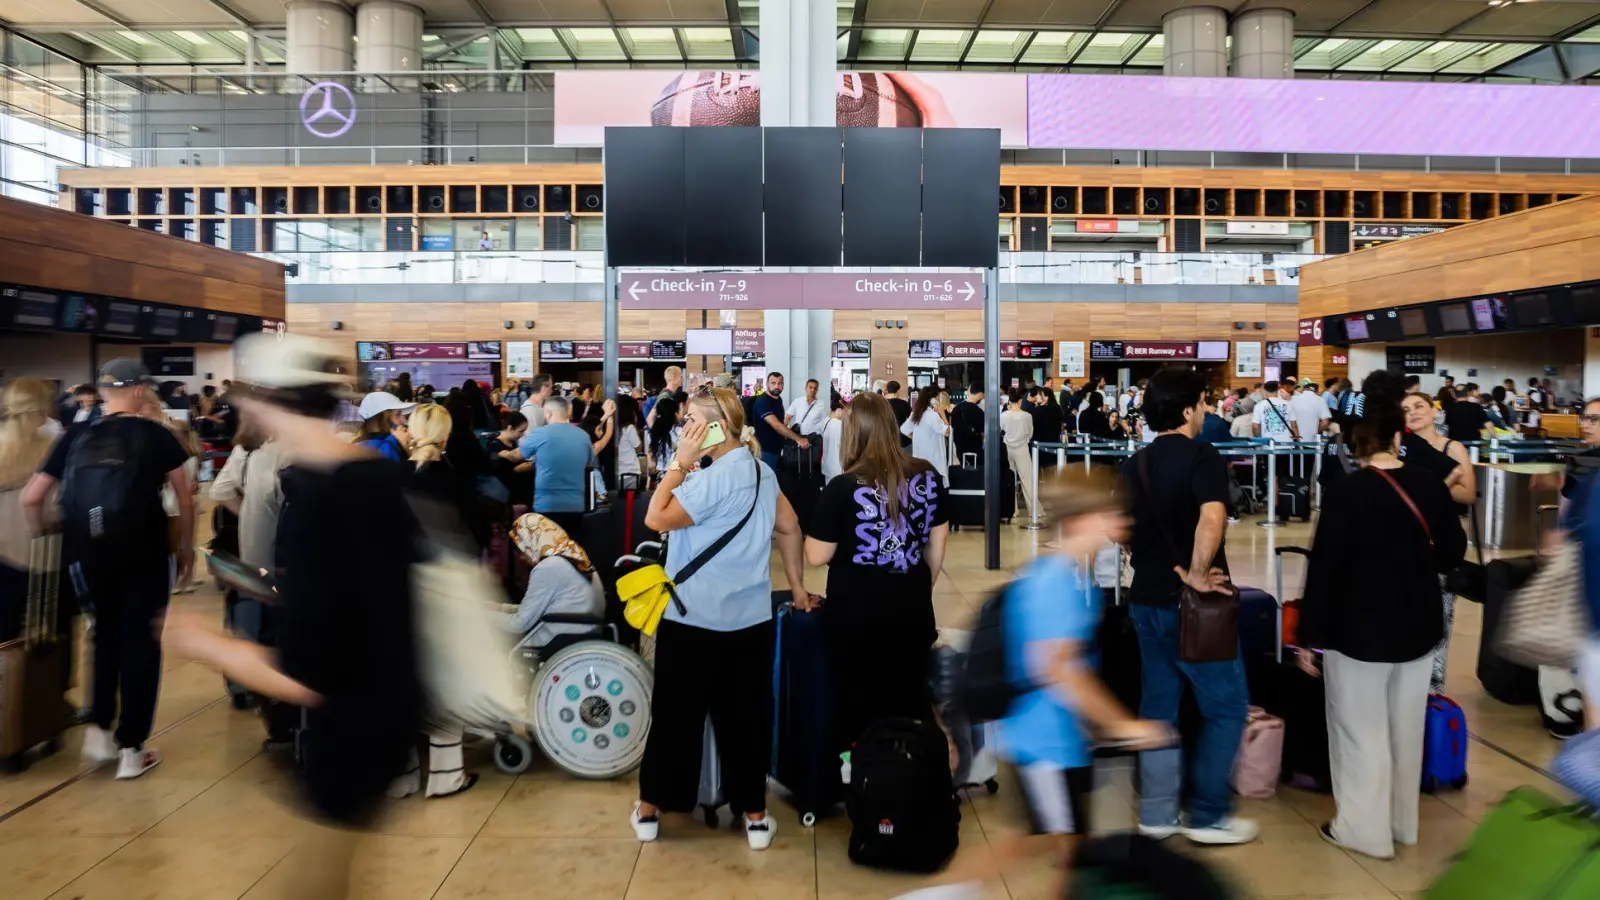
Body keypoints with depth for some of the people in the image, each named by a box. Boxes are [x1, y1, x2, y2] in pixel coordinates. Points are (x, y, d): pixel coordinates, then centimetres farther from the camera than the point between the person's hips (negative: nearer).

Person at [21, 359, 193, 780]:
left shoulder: (76, 435, 3)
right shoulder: (155, 434, -4)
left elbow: (31, 498, 2)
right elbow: (184, 498, -4)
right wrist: (186, 546, 7)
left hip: (89, 556, 3)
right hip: (144, 554, -3)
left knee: (106, 635, 24)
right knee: (140, 642, 7)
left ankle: (100, 730, 22)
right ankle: (131, 749, 11)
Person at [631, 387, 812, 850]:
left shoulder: (714, 477, -19)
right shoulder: (761, 470, 6)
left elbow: (656, 518, -21)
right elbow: (789, 528, 14)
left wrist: (680, 462, -13)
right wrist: (798, 587, 22)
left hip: (694, 618, -6)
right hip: (750, 618, 6)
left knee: (675, 714, 8)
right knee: (746, 716, 11)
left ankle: (651, 808, 22)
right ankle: (755, 814, 17)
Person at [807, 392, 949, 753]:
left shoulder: (842, 489, -16)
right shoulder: (928, 478, -3)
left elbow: (816, 556, -11)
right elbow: (937, 545, 6)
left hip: (857, 612, -3)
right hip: (911, 607, 4)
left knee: (857, 704, 13)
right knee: (911, 700, 18)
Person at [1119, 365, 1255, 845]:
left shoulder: (1135, 463, 9)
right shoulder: (1202, 457, -14)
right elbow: (1211, 520, -31)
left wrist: (1162, 565, 12)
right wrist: (1195, 575, -20)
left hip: (1146, 599, 7)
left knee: (1158, 703, 14)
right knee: (1226, 705, 6)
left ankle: (1157, 812, 20)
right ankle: (1208, 815, 11)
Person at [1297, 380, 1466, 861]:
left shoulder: (1347, 491, -19)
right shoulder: (1430, 485, -5)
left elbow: (1324, 568, -17)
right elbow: (1452, 554, 7)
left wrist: (1309, 637, -10)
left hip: (1360, 631, -5)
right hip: (1418, 628, 6)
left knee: (1362, 732, 7)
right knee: (1405, 729, 18)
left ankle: (1365, 829, 17)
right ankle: (1401, 823, 33)